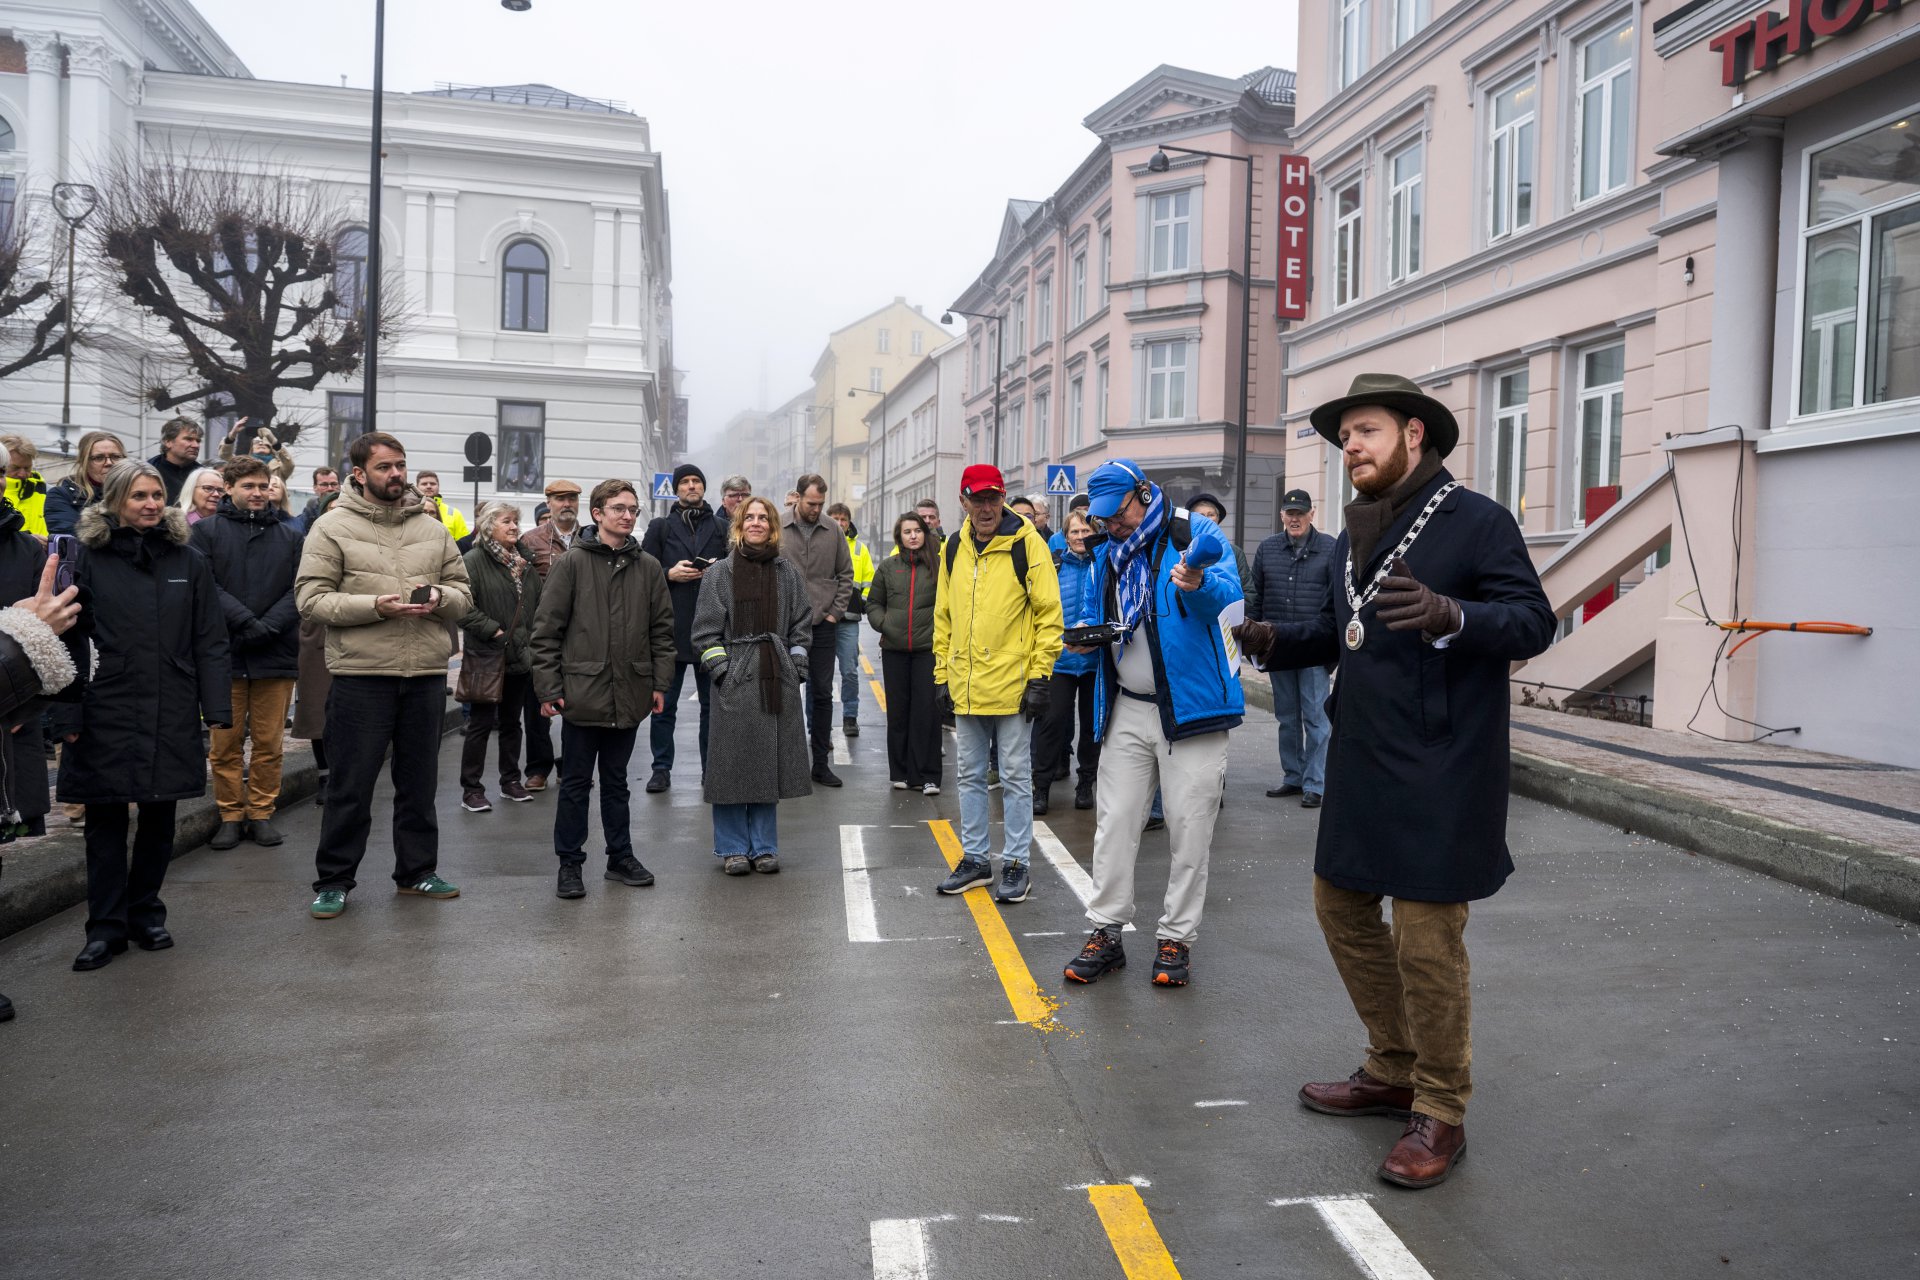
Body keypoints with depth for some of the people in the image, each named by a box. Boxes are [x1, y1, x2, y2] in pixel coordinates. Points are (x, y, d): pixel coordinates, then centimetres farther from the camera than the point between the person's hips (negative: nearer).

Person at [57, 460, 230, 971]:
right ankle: (106, 928, 13)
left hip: (172, 716, 2)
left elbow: (209, 642, 5)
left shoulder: (189, 563, 6)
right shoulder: (89, 560, 1)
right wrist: (69, 715, -6)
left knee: (159, 818, 9)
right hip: (106, 713, -1)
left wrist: (216, 709, -3)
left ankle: (146, 914, 23)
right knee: (106, 819, 4)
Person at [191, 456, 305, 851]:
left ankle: (261, 813, 16)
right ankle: (230, 815, 14)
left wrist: (266, 627, -11)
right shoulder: (207, 531, 6)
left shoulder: (290, 536, 12)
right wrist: (244, 620, -17)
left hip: (276, 654, 1)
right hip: (224, 653, -1)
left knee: (269, 743, 5)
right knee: (226, 743, 4)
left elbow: (299, 591, 3)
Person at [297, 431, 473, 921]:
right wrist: (376, 606, -20)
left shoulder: (432, 528, 11)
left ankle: (418, 870, 28)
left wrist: (440, 598, -10)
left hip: (427, 674, 4)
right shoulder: (332, 527, -2)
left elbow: (462, 595, 13)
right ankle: (333, 880, 17)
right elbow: (311, 599, -8)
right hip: (361, 675, -4)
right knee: (351, 785, 3)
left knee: (419, 781, 14)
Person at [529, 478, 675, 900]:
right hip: (582, 691, -3)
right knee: (576, 783, 7)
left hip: (629, 695, 3)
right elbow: (546, 630, -5)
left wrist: (660, 683, 4)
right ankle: (569, 863, 17)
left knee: (616, 781, 16)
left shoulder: (648, 567, 6)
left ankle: (620, 856, 26)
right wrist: (548, 688, -9)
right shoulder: (572, 563, -4)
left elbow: (662, 630, 10)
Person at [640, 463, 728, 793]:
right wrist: (671, 574, -13)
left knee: (712, 703, 7)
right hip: (671, 626, -1)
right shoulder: (660, 527, 9)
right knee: (664, 703, 2)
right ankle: (661, 769, 10)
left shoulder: (721, 528, 12)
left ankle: (711, 768, 15)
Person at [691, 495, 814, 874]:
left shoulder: (789, 573, 11)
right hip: (734, 681, -2)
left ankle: (764, 846, 16)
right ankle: (733, 848, 11)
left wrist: (796, 667, 1)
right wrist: (720, 669, -8)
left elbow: (801, 625, 11)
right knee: (733, 763, -1)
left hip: (777, 681, 2)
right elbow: (706, 630, 2)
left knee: (771, 762, 6)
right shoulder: (720, 573, 4)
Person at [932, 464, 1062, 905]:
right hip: (965, 686, 6)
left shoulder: (1027, 545, -8)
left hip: (1012, 684, -5)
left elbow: (1049, 614, -9)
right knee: (970, 776, 13)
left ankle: (1016, 864, 15)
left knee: (1015, 777, 4)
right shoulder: (954, 548, 8)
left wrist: (1041, 677, -13)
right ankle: (975, 859, 25)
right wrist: (942, 674, 11)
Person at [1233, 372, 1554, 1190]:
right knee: (1341, 906, 16)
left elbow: (1534, 622, -14)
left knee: (1427, 937, -1)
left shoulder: (1477, 522, -8)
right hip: (1360, 764, 8)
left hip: (1438, 774, -8)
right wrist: (1277, 641, 1)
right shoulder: (1352, 538, 14)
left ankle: (1439, 1114, 18)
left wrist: (1450, 616, -32)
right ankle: (1394, 1070, 35)